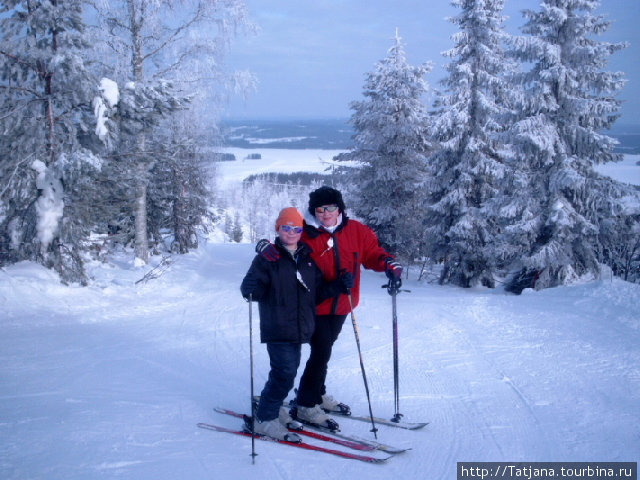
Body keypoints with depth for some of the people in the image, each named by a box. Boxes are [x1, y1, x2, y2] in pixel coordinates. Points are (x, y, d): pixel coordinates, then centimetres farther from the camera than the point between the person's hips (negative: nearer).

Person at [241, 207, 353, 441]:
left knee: (288, 371, 14)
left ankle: (270, 406, 34)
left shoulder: (309, 259, 13)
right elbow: (251, 285, -8)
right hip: (277, 329, -6)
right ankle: (265, 419, 1)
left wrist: (338, 285, 2)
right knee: (285, 373, -11)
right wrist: (252, 290, -31)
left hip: (300, 329, 6)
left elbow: (317, 293, 16)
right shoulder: (268, 257, -3)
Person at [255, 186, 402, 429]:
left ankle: (317, 394, 40)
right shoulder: (305, 234, -13)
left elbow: (373, 252, 6)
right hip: (315, 306, -5)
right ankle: (305, 406, 3)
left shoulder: (356, 231, -2)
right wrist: (266, 246, -29)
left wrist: (389, 263, -13)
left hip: (340, 306, 5)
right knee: (321, 352, -9)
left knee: (324, 350, 21)